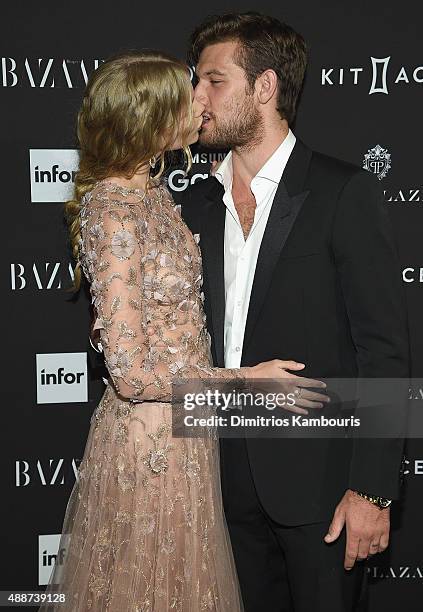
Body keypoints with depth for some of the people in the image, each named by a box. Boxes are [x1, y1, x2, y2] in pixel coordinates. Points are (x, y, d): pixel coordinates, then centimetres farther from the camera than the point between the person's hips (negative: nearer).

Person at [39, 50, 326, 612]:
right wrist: (246, 380, -16)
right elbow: (132, 374, -24)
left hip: (180, 427, 9)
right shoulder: (113, 218, -24)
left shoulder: (152, 190, 3)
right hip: (151, 437, -9)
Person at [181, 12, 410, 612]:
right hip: (232, 479, 5)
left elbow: (385, 351, -11)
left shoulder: (344, 192, -9)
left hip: (319, 479, -5)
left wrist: (371, 490, -15)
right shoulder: (198, 204, 9)